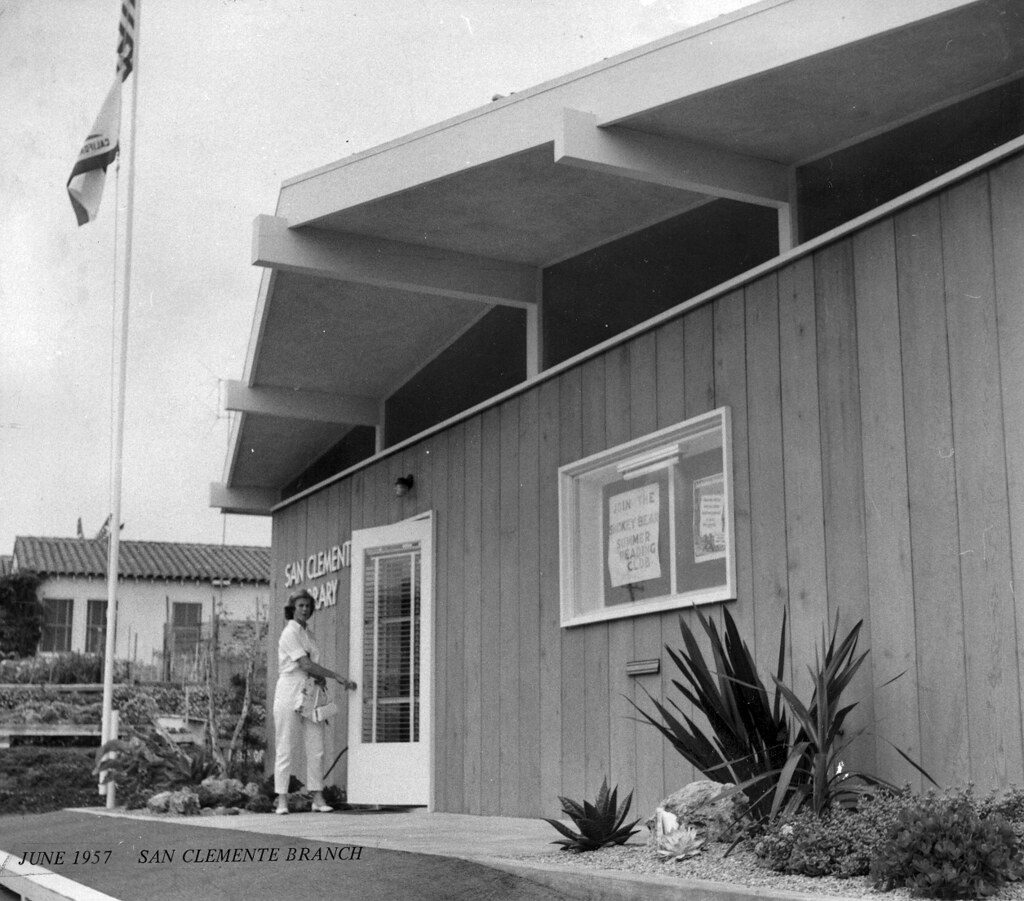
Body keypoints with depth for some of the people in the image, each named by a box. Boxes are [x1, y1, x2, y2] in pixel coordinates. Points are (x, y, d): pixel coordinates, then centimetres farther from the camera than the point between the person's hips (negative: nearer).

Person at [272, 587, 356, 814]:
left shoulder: (307, 632, 15)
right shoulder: (290, 633, -10)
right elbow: (305, 664, -17)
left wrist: (320, 676, -3)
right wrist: (337, 677, -15)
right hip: (289, 693, -7)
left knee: (316, 749, 2)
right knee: (285, 749, -3)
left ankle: (318, 798, 6)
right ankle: (282, 800, 2)